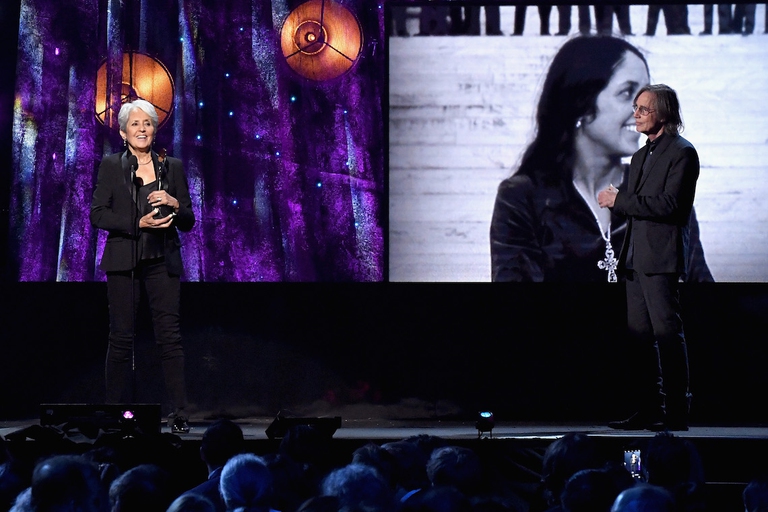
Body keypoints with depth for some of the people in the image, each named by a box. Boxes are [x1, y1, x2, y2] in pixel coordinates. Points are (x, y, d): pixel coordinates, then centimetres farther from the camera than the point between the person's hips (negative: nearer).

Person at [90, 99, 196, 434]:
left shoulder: (172, 167, 10)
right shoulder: (112, 165, 5)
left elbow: (188, 222, 10)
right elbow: (97, 214, -3)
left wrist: (174, 204, -11)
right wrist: (138, 224, -13)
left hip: (162, 260, 1)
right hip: (123, 260, -1)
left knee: (170, 335, -6)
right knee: (122, 337, 0)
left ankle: (179, 413, -6)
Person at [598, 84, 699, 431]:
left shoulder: (682, 153, -6)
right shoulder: (641, 156, 21)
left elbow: (669, 205, -17)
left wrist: (620, 200, -14)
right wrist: (614, 199, 1)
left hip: (661, 258, -9)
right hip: (636, 258, 9)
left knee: (667, 332, -9)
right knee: (639, 335, 8)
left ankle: (677, 412, -7)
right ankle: (649, 409, 13)